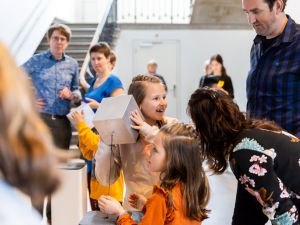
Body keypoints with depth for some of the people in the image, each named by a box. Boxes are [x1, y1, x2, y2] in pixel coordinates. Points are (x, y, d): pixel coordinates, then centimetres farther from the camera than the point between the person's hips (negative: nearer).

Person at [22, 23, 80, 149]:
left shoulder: (72, 64, 11)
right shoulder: (37, 61, 0)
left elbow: (77, 91, 16)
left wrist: (71, 95, -6)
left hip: (62, 121, 4)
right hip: (41, 118, -4)